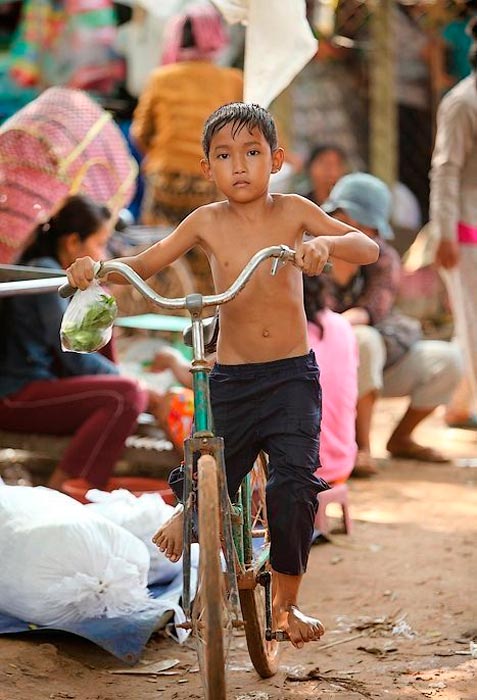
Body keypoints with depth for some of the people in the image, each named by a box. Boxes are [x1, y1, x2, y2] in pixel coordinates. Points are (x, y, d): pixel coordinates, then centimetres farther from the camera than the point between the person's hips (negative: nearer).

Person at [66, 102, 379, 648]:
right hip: (230, 378, 1)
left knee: (295, 483, -15)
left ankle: (286, 602, 3)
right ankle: (189, 513, 39)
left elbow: (368, 248, -8)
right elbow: (143, 265, 3)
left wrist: (325, 243, -29)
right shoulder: (207, 222, 0)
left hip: (293, 375, -1)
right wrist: (96, 267, -17)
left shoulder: (292, 211, -2)